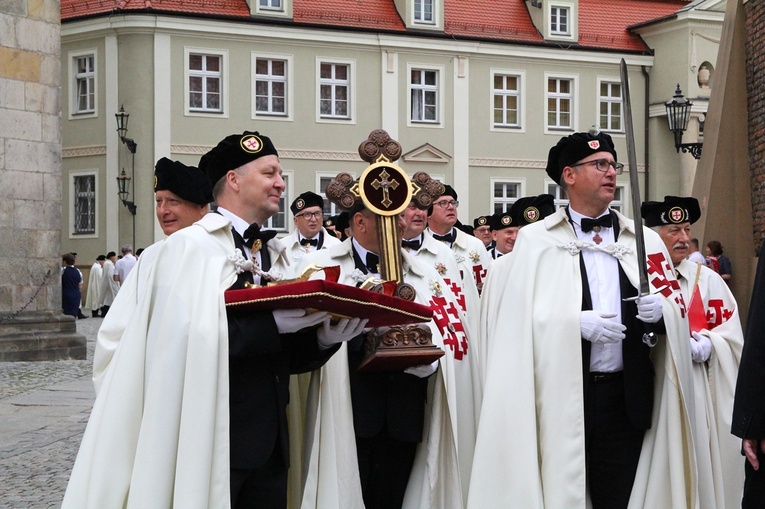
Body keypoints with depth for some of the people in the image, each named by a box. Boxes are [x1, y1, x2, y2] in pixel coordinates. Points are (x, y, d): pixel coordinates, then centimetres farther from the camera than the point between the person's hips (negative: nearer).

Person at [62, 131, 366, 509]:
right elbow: (189, 337, -20)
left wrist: (323, 335, -4)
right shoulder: (191, 246, -6)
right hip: (209, 441, -7)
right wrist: (273, 321, -24)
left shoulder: (272, 256, 16)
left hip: (269, 444, 7)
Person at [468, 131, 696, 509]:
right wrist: (576, 323, -17)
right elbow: (517, 320, -6)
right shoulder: (535, 240, 3)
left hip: (626, 395, 3)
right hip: (559, 395, -3)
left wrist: (660, 310, -10)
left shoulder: (646, 241, 13)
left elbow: (677, 307, 11)